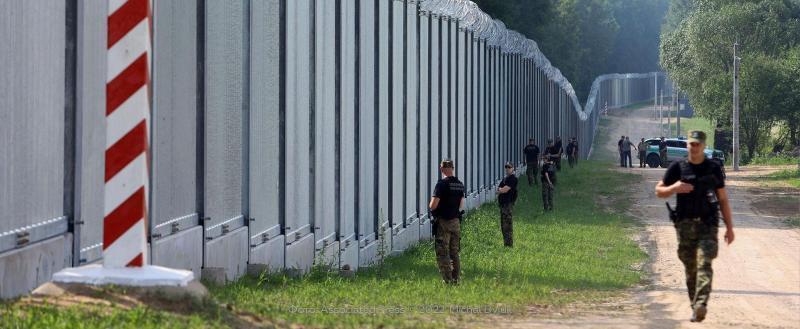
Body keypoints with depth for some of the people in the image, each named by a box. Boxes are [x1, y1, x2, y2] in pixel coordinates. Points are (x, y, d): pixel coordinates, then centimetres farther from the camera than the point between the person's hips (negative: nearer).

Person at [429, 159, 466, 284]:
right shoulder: (460, 185, 6)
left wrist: (431, 204, 4)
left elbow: (433, 206, -17)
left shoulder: (442, 184, -15)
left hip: (443, 222, -6)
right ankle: (455, 280, 14)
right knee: (454, 253, 14)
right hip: (456, 222, 6)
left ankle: (448, 281, -8)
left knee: (442, 254, -3)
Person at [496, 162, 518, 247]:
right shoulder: (505, 178, 20)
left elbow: (505, 190, -16)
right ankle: (506, 243, 17)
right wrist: (502, 190, -7)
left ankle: (509, 244, -11)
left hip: (508, 204, -10)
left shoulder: (513, 179, -9)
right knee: (503, 225, 12)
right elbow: (499, 189, 15)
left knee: (508, 225, -11)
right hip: (503, 204, 10)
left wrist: (500, 190, 3)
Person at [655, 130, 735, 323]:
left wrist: (729, 227, 8)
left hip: (707, 224, -1)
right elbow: (659, 191, 10)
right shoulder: (677, 168, 5)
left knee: (704, 264, -18)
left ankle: (701, 305, -29)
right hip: (684, 225, 2)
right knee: (690, 269, 6)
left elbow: (723, 199, 11)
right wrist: (675, 188, -12)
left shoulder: (713, 169, 6)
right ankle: (695, 306, 18)